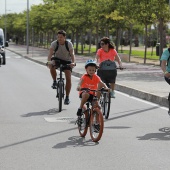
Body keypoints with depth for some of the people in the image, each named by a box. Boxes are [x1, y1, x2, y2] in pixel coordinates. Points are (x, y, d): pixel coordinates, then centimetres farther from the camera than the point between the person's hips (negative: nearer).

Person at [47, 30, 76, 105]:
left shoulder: (69, 44, -18)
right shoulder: (54, 43, -18)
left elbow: (72, 54, -29)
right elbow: (50, 53, -30)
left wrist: (73, 62, -48)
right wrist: (49, 61, -49)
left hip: (67, 61, 0)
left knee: (68, 78, -11)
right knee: (51, 66, -35)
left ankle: (67, 97, 0)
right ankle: (54, 81, -11)